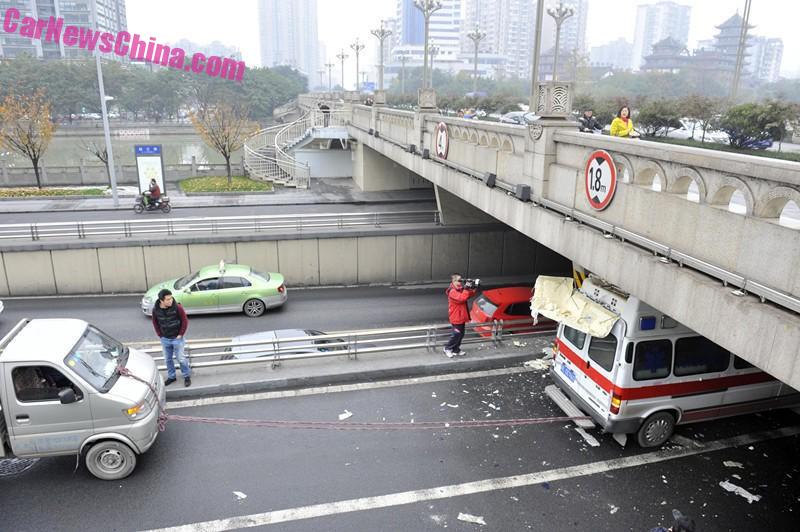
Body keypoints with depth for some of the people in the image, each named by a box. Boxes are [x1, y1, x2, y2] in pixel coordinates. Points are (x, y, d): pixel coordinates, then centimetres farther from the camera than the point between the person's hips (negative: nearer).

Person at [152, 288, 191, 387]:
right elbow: (155, 323, 5)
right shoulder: (155, 309, -13)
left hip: (177, 338, -3)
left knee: (181, 358, 8)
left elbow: (185, 321, -11)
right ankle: (171, 377, 37)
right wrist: (160, 335, 3)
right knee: (168, 359, 17)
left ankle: (187, 376, 27)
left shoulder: (177, 307, -22)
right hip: (165, 339, 3)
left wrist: (181, 334, -8)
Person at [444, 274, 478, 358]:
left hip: (461, 316, 9)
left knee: (461, 334, 14)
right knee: (456, 334, -4)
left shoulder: (460, 289, 9)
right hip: (456, 317, -9)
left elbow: (470, 294, 11)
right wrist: (466, 289, -29)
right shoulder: (452, 291, -19)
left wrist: (474, 288, -7)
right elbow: (462, 298, -31)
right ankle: (447, 349, 12)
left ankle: (456, 350, 24)